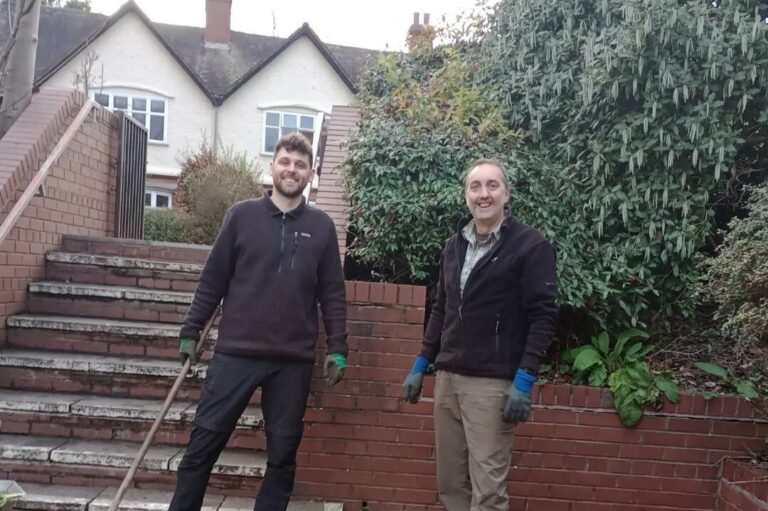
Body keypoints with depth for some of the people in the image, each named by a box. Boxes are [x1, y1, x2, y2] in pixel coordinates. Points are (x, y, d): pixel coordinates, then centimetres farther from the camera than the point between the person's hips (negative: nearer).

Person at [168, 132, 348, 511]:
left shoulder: (322, 227, 4)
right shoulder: (242, 215, 3)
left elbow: (332, 293, 5)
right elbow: (213, 281, 5)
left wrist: (338, 348, 0)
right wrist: (190, 331, 3)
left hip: (294, 360, 1)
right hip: (235, 353, 0)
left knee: (282, 455, 10)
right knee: (203, 444, 6)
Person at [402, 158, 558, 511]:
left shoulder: (531, 246, -6)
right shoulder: (454, 246, 13)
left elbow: (543, 317, -11)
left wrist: (524, 380, -17)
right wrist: (420, 365, 16)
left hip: (493, 383, -6)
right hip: (447, 378, 6)